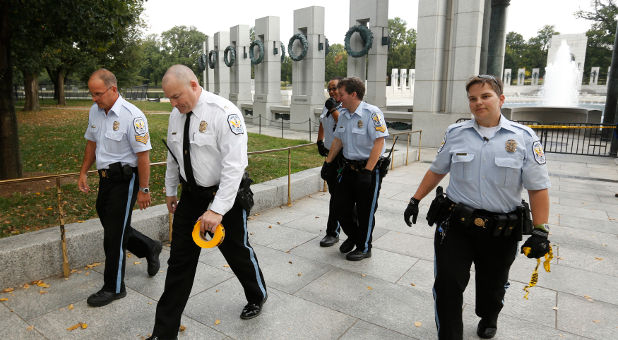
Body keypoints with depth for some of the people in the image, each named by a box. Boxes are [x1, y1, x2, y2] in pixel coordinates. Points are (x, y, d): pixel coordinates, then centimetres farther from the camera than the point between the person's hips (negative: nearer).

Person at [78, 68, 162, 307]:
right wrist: (83, 173, 17)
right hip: (105, 177, 8)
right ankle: (150, 248, 40)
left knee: (114, 234, 0)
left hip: (124, 179, -8)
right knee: (109, 225, 17)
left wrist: (143, 189, -16)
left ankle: (113, 288, 17)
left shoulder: (132, 116, -20)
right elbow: (92, 142, 18)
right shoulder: (95, 111, 5)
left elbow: (143, 155, -18)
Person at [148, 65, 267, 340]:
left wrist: (217, 209, -28)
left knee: (237, 252, 12)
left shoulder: (224, 112, -21)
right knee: (180, 260, 9)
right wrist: (170, 190, 22)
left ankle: (257, 297, 44)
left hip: (224, 195, -6)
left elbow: (234, 164, -26)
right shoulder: (177, 114, 2)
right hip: (191, 195, 6)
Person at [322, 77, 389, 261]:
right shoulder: (343, 114, 7)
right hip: (348, 168, 7)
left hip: (368, 169, -7)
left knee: (365, 211, 5)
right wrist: (328, 163, 13)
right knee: (340, 206, 11)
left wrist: (367, 171, -24)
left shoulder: (372, 113, -17)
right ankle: (353, 236, 37)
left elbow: (379, 143, -21)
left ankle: (364, 248, 24)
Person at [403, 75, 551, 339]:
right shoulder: (456, 133, 2)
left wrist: (540, 232, -12)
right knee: (447, 284, -4)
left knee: (492, 287, 20)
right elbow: (436, 171, 11)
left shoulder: (524, 137, -5)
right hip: (456, 225, 1)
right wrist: (416, 200, 9)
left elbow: (538, 189, -5)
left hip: (501, 231, 0)